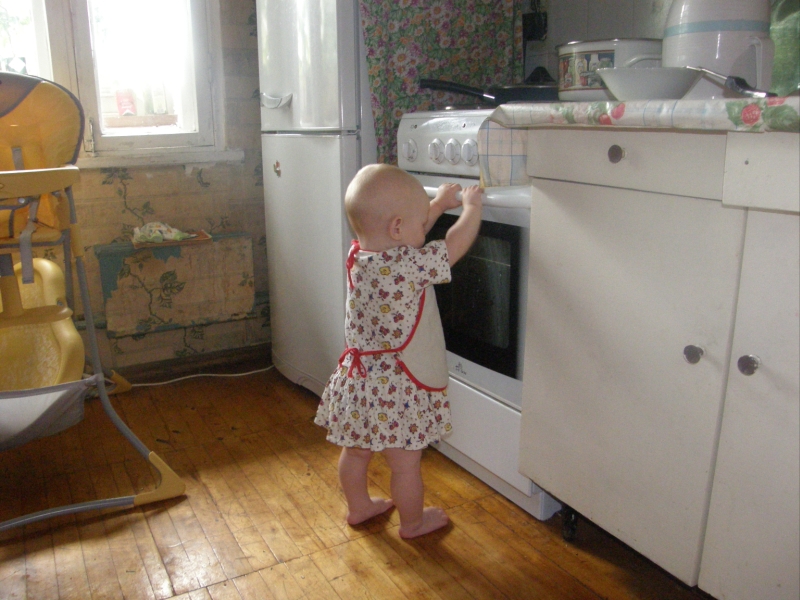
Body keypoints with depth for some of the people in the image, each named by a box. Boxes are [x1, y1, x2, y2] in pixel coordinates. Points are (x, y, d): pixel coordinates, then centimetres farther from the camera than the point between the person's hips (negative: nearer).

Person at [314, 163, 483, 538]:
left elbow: (408, 239, 16)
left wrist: (437, 204, 21)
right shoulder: (411, 266, -26)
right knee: (405, 464, 14)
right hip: (397, 389, -8)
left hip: (358, 378, 8)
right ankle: (413, 522, 34)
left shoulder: (359, 255, -2)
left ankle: (358, 506, 46)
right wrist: (471, 207, 5)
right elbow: (456, 243, -13)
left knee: (356, 451, 24)